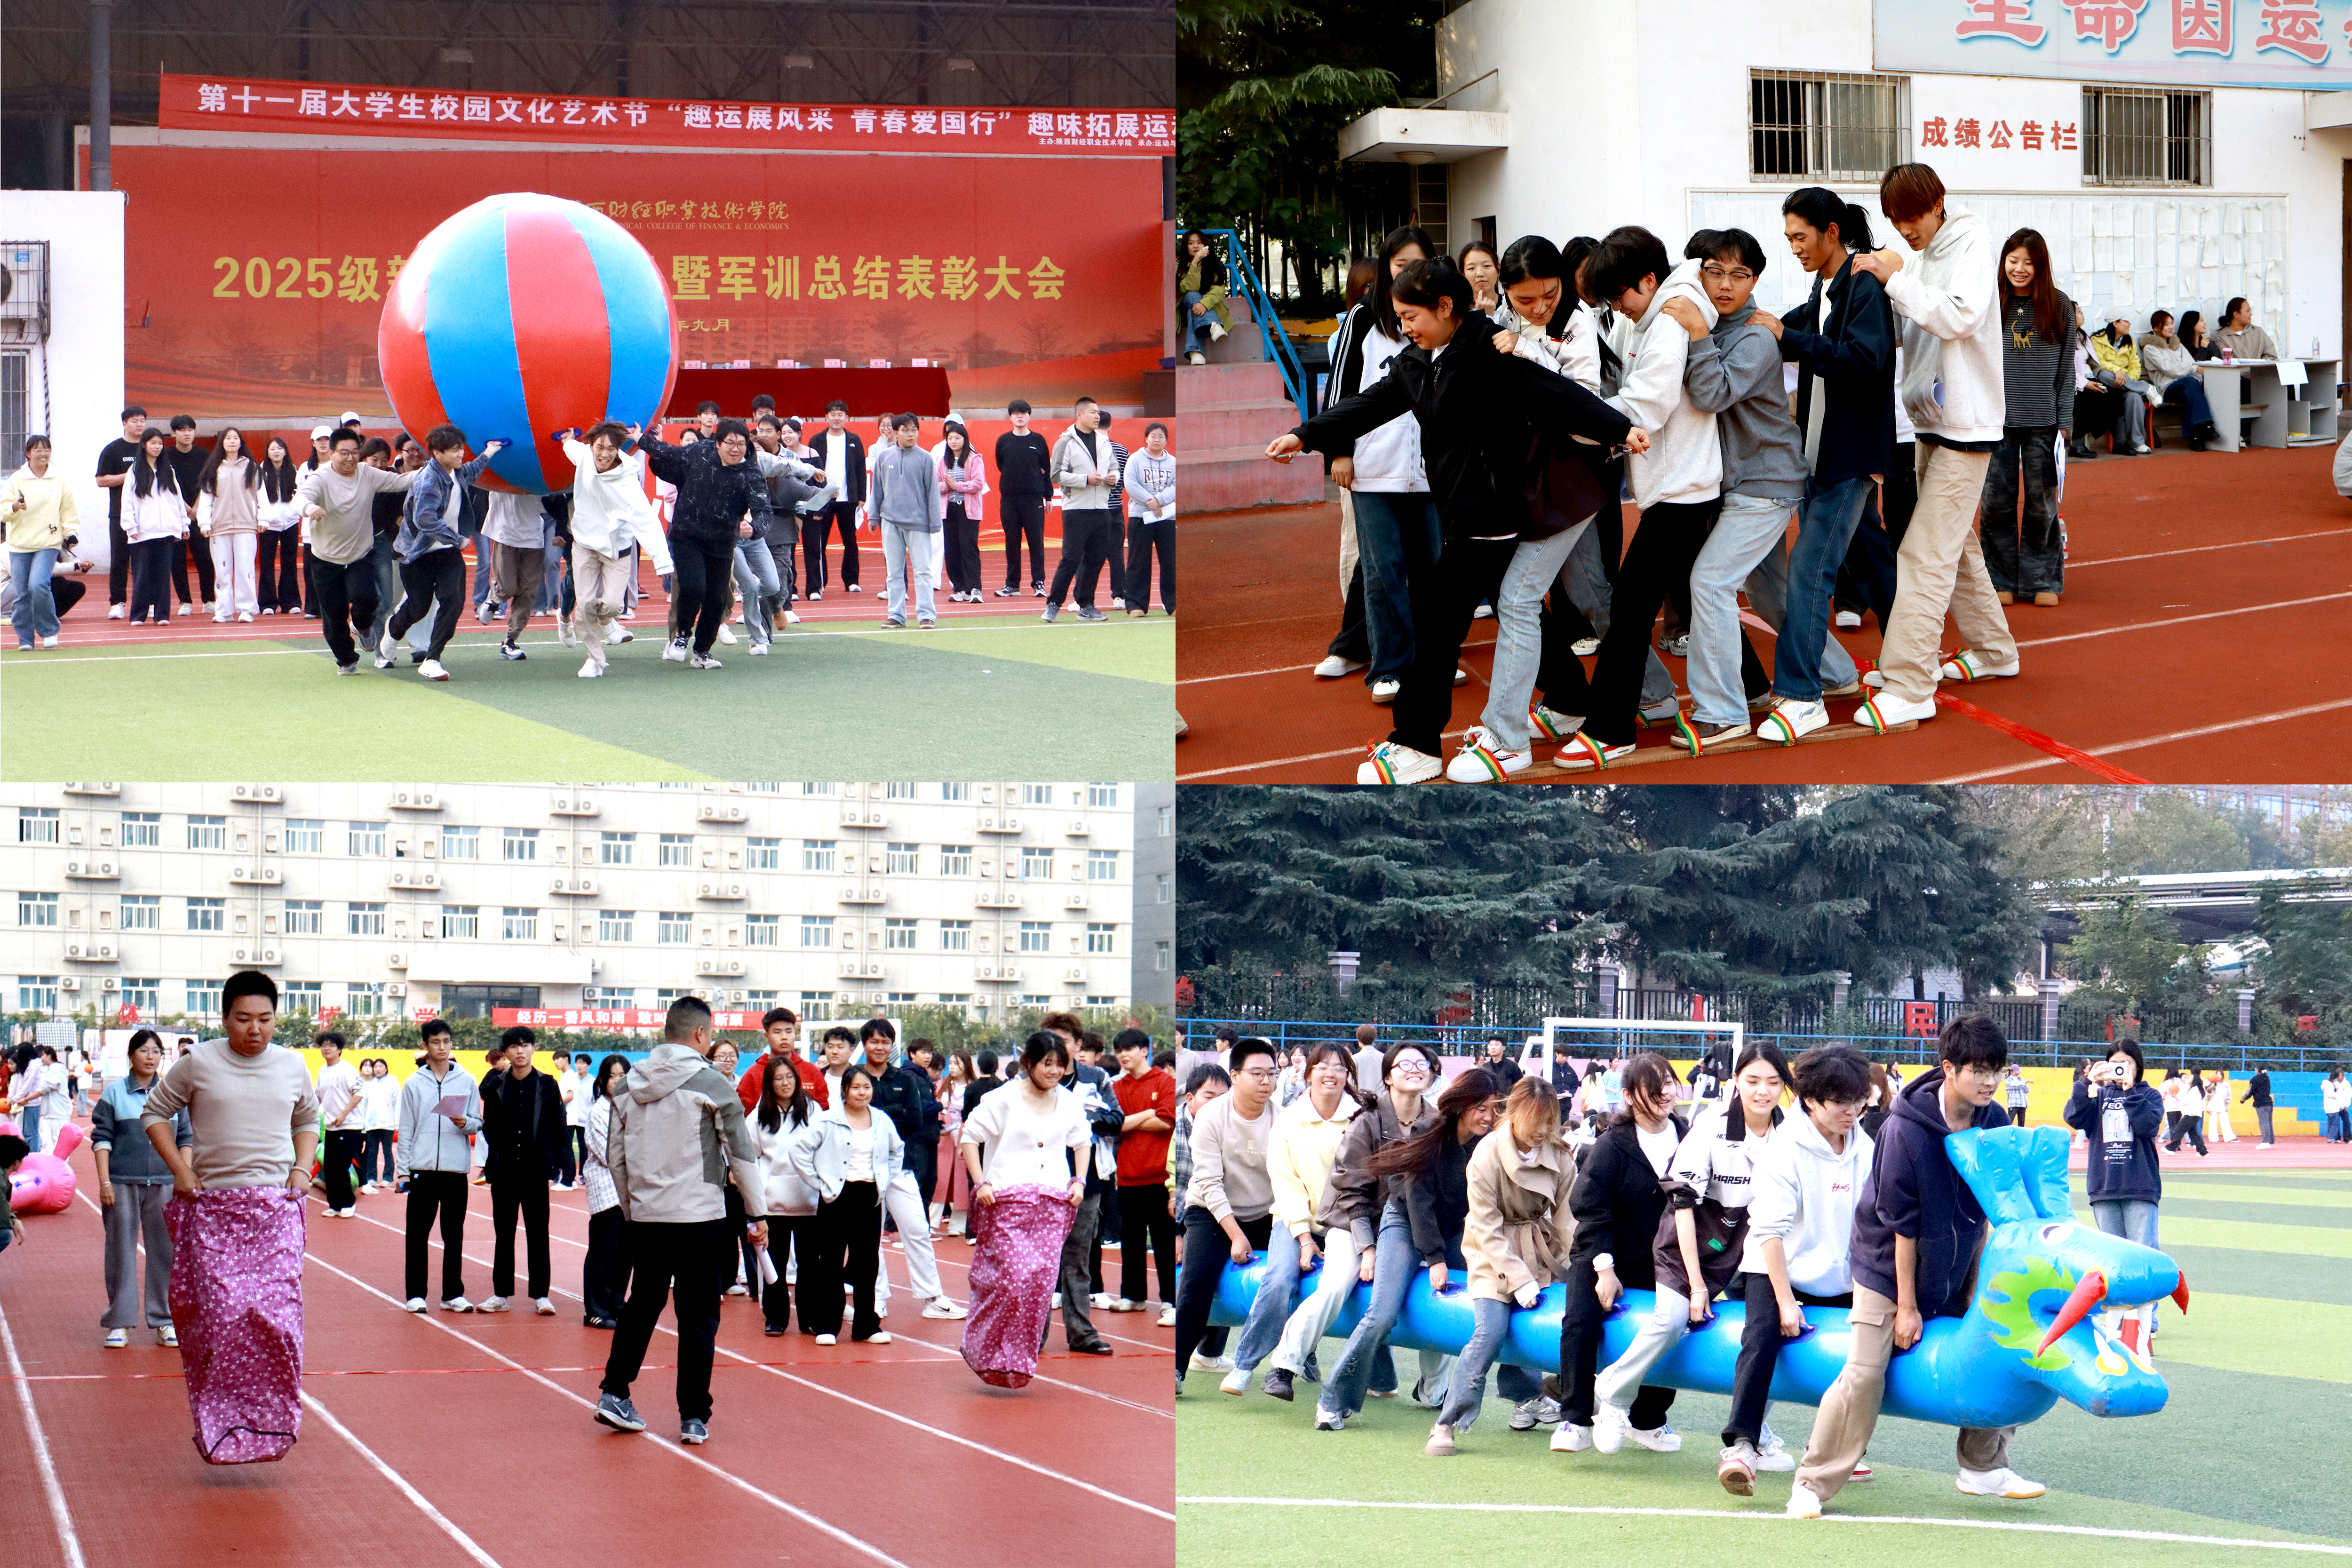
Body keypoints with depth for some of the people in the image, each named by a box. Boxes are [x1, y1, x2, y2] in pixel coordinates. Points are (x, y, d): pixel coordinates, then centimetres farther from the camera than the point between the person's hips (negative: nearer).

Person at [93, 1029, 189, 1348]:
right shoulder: (114, 1093, 4)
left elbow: (186, 1139, 13)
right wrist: (105, 1183, -6)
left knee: (165, 1250, 2)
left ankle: (164, 1321, 9)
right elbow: (101, 1139, 2)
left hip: (165, 1184, 2)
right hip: (123, 1184, -2)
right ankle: (119, 1323, 6)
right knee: (121, 1250, 1)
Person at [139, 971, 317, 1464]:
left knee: (278, 1315, -10)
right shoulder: (198, 1064, -1)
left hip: (276, 1207, 2)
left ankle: (273, 1419, 0)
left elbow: (308, 1120, 25)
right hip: (212, 1208, -2)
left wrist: (302, 1169, 9)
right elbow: (155, 1112, 9)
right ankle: (217, 1421, 6)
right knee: (220, 1316, -8)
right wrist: (180, 1170, 0)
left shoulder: (292, 1067, 8)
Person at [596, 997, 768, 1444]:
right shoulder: (709, 1084, -9)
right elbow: (742, 1152, -6)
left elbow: (615, 1156, 11)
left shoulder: (630, 1086, 6)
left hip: (644, 1218, 5)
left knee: (641, 1305, 19)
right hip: (699, 1218, -5)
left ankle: (615, 1393, 16)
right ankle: (694, 1419, 3)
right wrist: (756, 1213, 2)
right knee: (698, 1318, 2)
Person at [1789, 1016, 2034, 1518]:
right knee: (1864, 1374, -13)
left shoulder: (1995, 1123, -9)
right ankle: (1813, 1484, -2)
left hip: (1956, 1269, 5)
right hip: (1889, 1268, -5)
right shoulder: (1905, 1131, -24)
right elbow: (1901, 1225, -19)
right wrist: (1906, 1305, -15)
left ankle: (1983, 1468, 21)